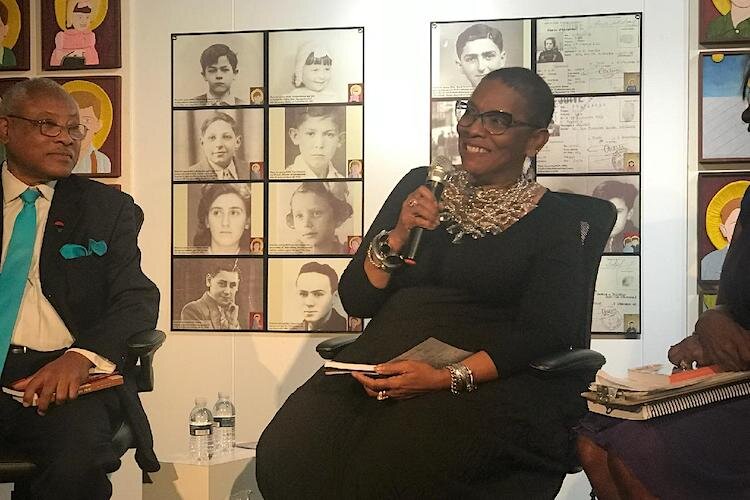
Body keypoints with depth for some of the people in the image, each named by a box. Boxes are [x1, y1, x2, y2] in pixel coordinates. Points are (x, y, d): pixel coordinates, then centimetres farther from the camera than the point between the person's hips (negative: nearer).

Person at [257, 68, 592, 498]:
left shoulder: (554, 220, 6)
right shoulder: (419, 186, 15)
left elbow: (542, 336, -8)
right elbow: (355, 301, 12)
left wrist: (448, 378, -20)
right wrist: (397, 236, -6)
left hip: (490, 381, -3)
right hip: (384, 362, 4)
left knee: (389, 464, -34)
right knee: (285, 453, -24)